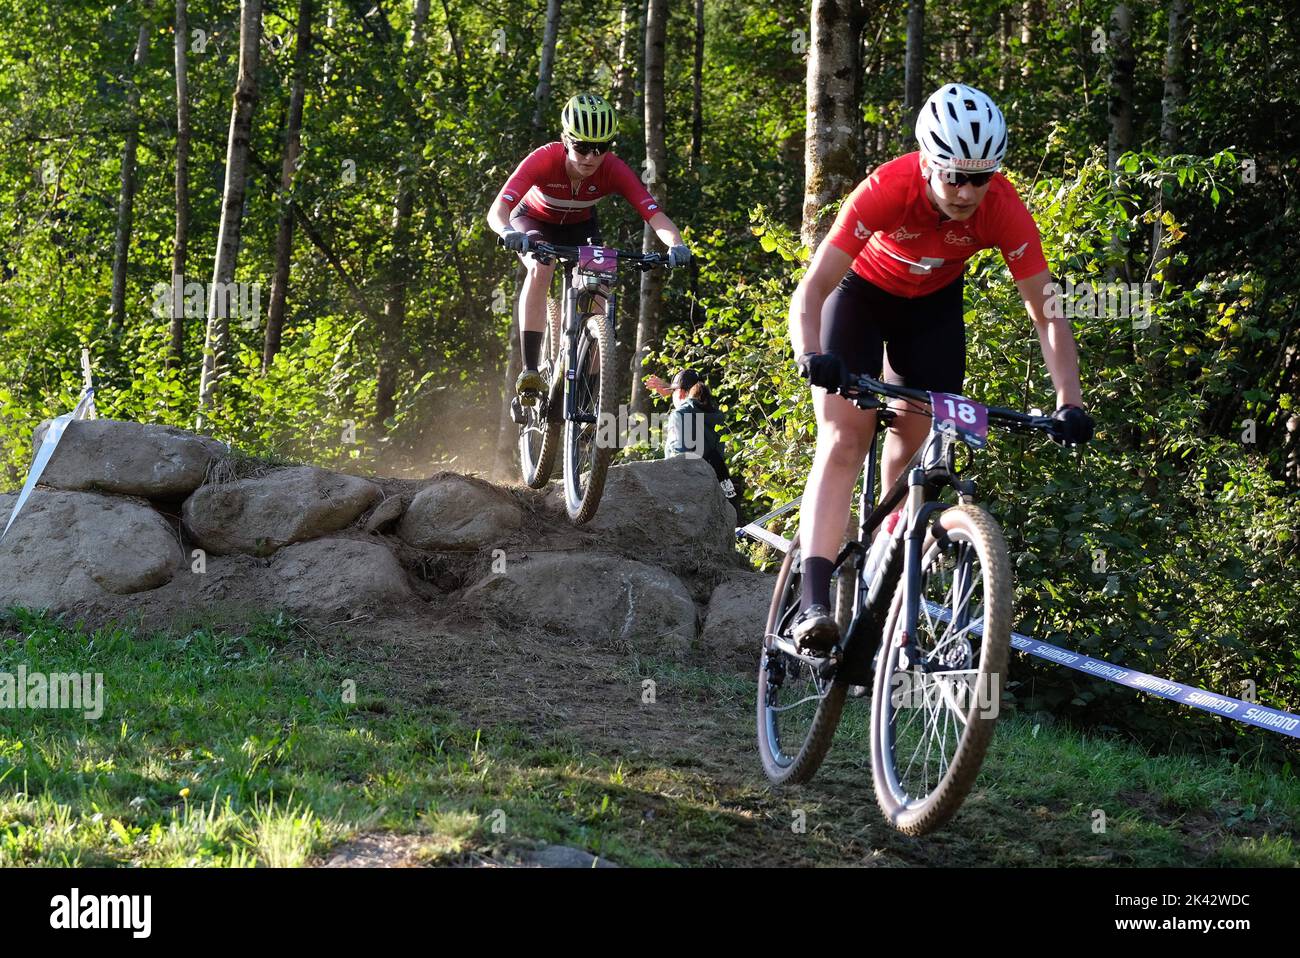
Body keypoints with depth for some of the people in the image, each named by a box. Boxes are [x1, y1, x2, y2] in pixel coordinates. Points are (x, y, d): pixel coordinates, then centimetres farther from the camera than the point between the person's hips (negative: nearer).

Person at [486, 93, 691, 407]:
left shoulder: (614, 170, -30)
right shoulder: (544, 159, -36)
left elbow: (655, 215, -38)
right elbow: (497, 210, -45)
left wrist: (676, 245, -58)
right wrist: (509, 233, -67)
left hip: (580, 227, 3)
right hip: (535, 222, -3)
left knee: (596, 291, -17)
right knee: (541, 267, -33)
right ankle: (529, 370, -31)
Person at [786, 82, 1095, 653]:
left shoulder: (1004, 210, -30)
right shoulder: (887, 189, -37)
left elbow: (1046, 312, -26)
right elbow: (812, 289, -37)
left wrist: (1069, 404, -37)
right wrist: (811, 359, -55)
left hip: (934, 302, 3)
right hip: (862, 289, -3)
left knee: (920, 444, -3)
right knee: (844, 440, -16)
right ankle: (813, 602, -26)